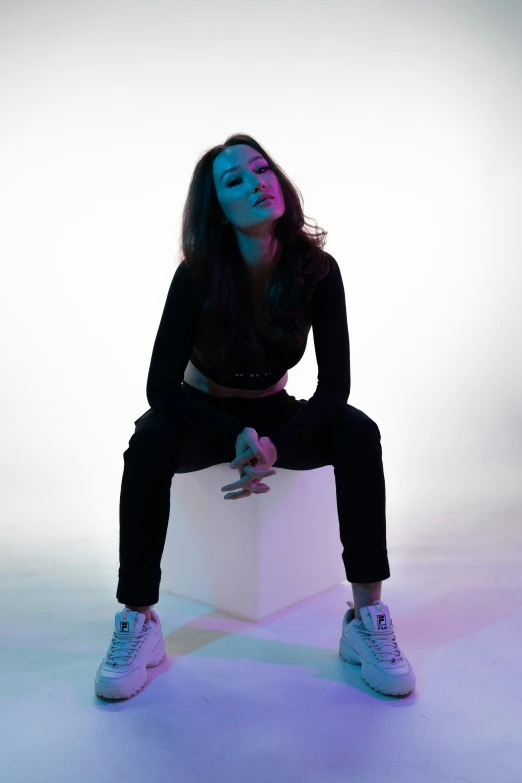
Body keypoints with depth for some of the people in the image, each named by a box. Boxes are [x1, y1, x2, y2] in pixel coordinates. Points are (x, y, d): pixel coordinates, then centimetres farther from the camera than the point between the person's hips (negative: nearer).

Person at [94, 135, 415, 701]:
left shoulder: (317, 270, -16)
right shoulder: (198, 277, -21)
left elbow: (334, 385, -18)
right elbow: (162, 387, -22)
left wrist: (275, 447, -33)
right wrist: (237, 438, -35)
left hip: (276, 415, 2)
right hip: (204, 413, -1)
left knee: (358, 432, -26)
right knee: (150, 442, -33)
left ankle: (367, 620, -22)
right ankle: (139, 623, -22)